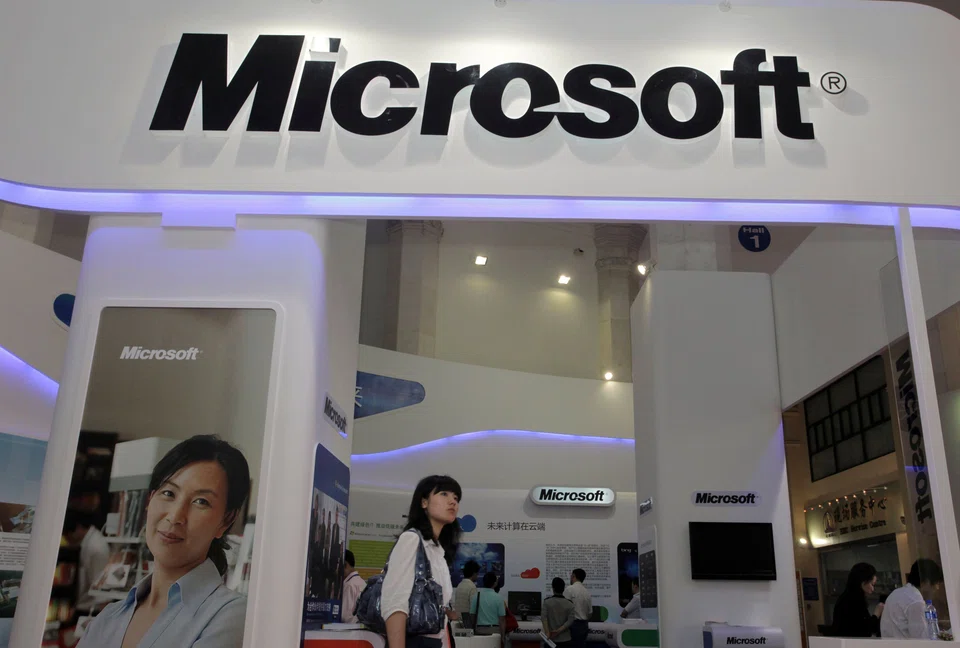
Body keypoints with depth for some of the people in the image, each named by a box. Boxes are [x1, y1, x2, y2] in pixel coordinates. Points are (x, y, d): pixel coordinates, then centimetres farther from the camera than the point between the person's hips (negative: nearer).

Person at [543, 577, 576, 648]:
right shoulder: (569, 604, -1)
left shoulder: (547, 602, -2)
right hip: (565, 639, 0)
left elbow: (544, 617, -16)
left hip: (551, 638, 0)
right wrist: (558, 631, -15)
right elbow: (570, 620, -10)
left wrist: (547, 632, -23)